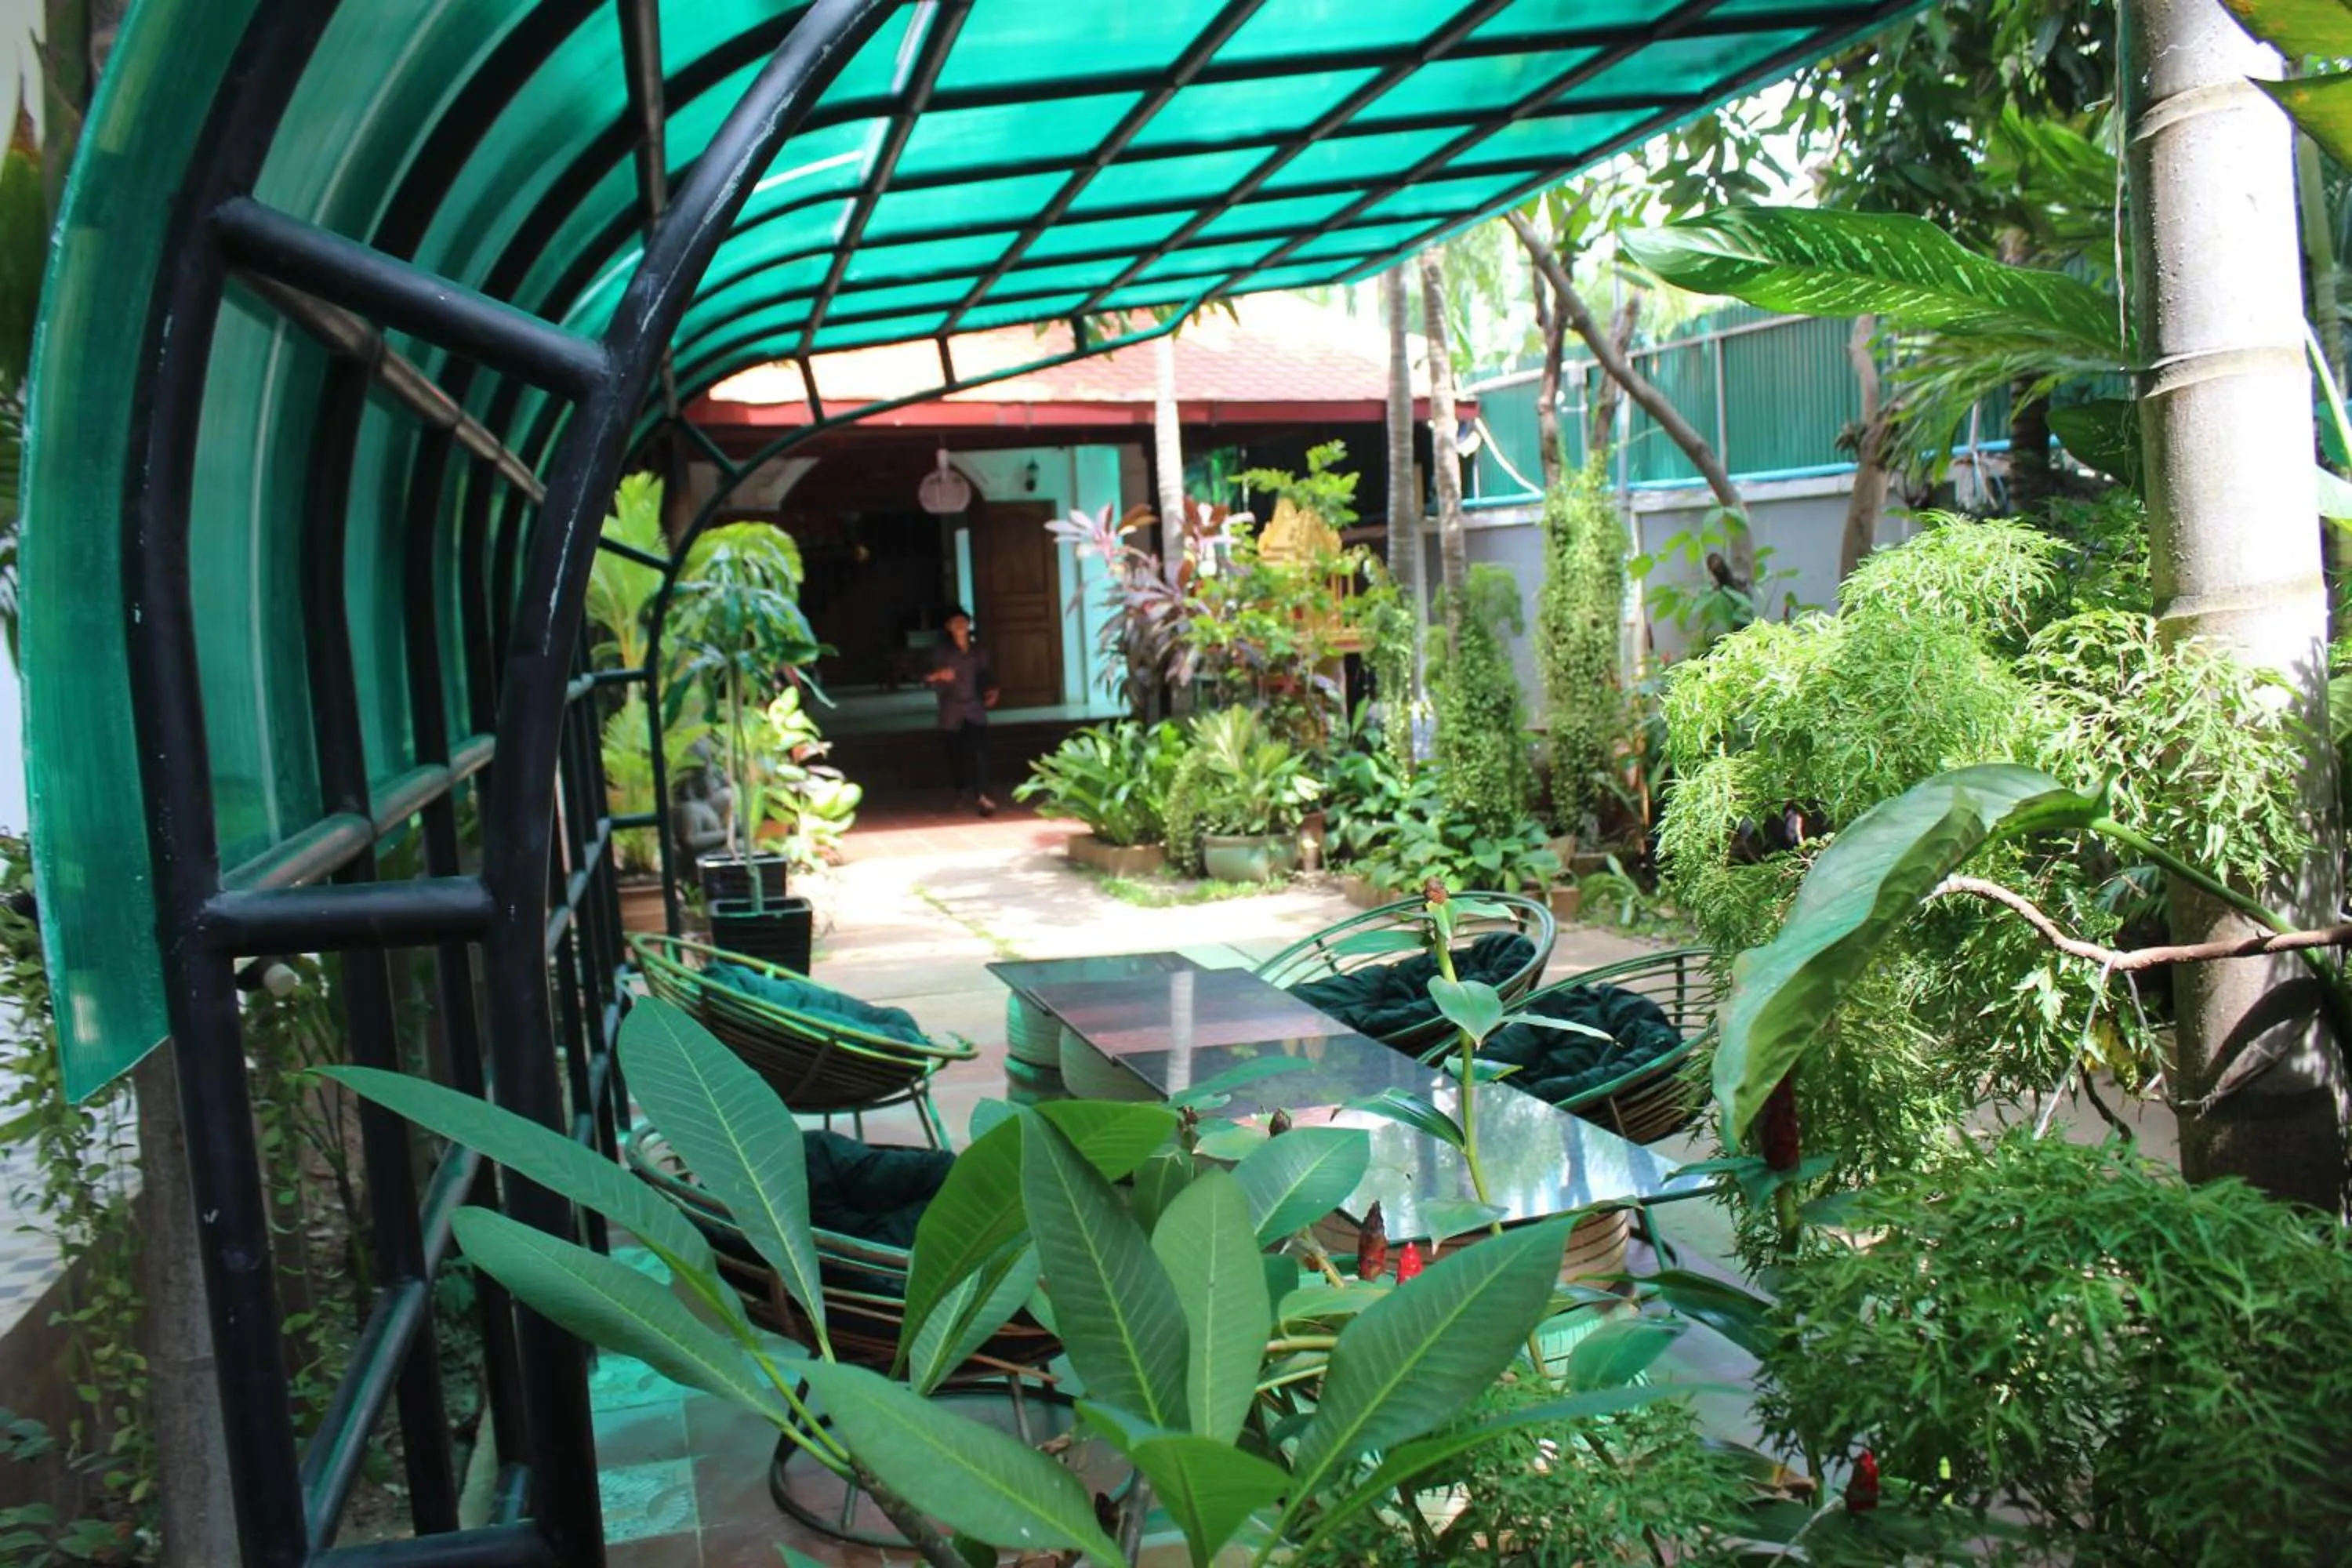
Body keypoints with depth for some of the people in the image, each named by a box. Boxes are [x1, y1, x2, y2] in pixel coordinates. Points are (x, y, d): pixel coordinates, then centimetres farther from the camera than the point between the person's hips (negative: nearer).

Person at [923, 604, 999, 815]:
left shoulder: (979, 651, 9)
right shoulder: (941, 652, 0)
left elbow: (986, 676, 15)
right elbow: (935, 685, -3)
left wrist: (992, 690, -3)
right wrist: (939, 677, -24)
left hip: (975, 710, 1)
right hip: (951, 712, -1)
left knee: (979, 751, -16)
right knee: (956, 754, 5)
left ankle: (982, 795, -21)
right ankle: (963, 792, 27)